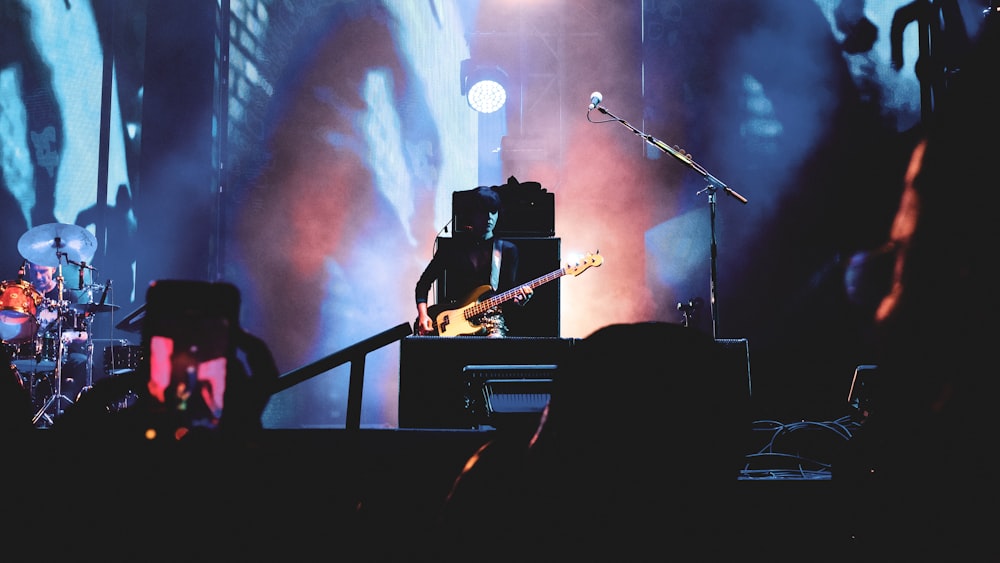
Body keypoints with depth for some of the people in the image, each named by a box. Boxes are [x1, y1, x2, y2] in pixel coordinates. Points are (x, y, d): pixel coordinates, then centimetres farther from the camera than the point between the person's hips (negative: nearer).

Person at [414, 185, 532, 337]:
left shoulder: (507, 250, 10)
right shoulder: (453, 247, 8)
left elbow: (509, 290, 10)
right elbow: (424, 282, 12)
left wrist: (518, 298, -13)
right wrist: (423, 315, -3)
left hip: (491, 323, 0)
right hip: (453, 323, 0)